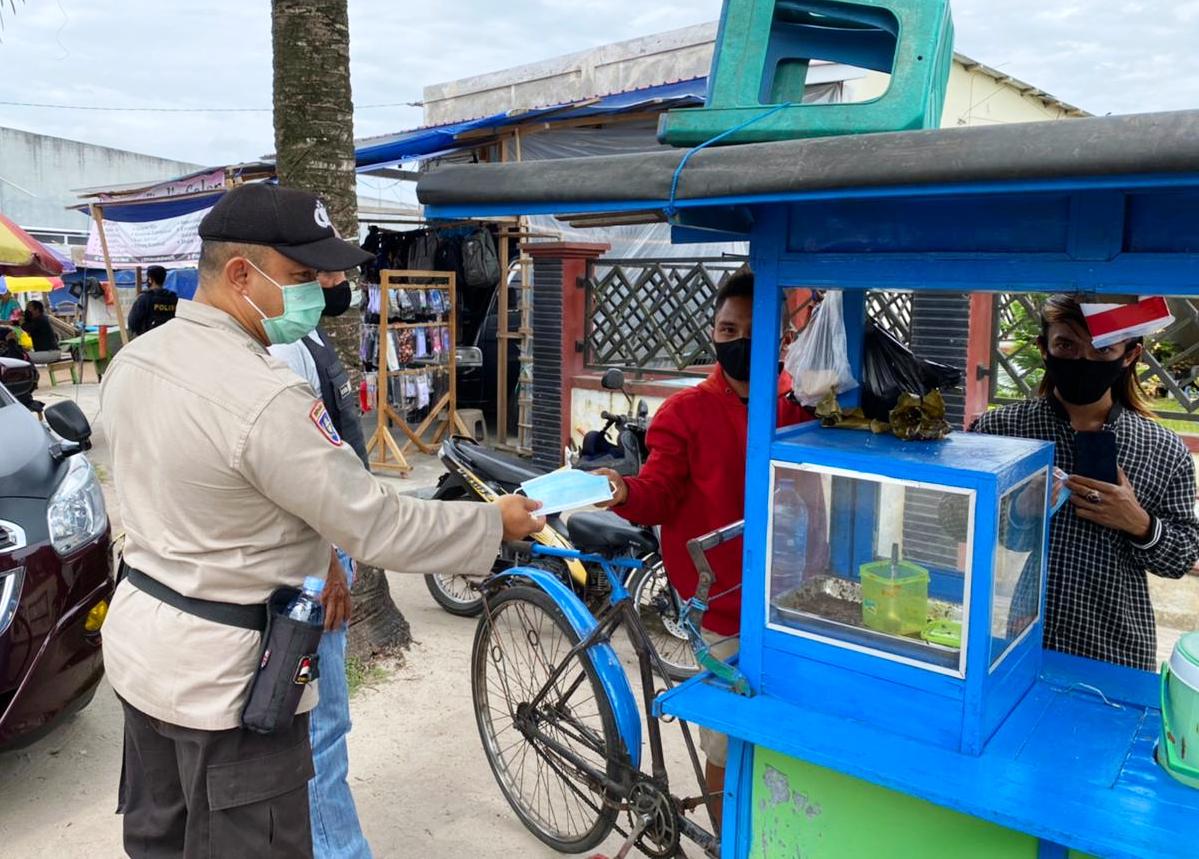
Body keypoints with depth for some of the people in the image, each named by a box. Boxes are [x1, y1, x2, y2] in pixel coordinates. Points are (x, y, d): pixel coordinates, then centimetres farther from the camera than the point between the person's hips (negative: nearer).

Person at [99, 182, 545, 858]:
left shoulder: (135, 358, 1)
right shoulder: (266, 398, -28)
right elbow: (375, 526, -23)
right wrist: (496, 523, -10)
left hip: (140, 639, 9)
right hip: (222, 675, -9)